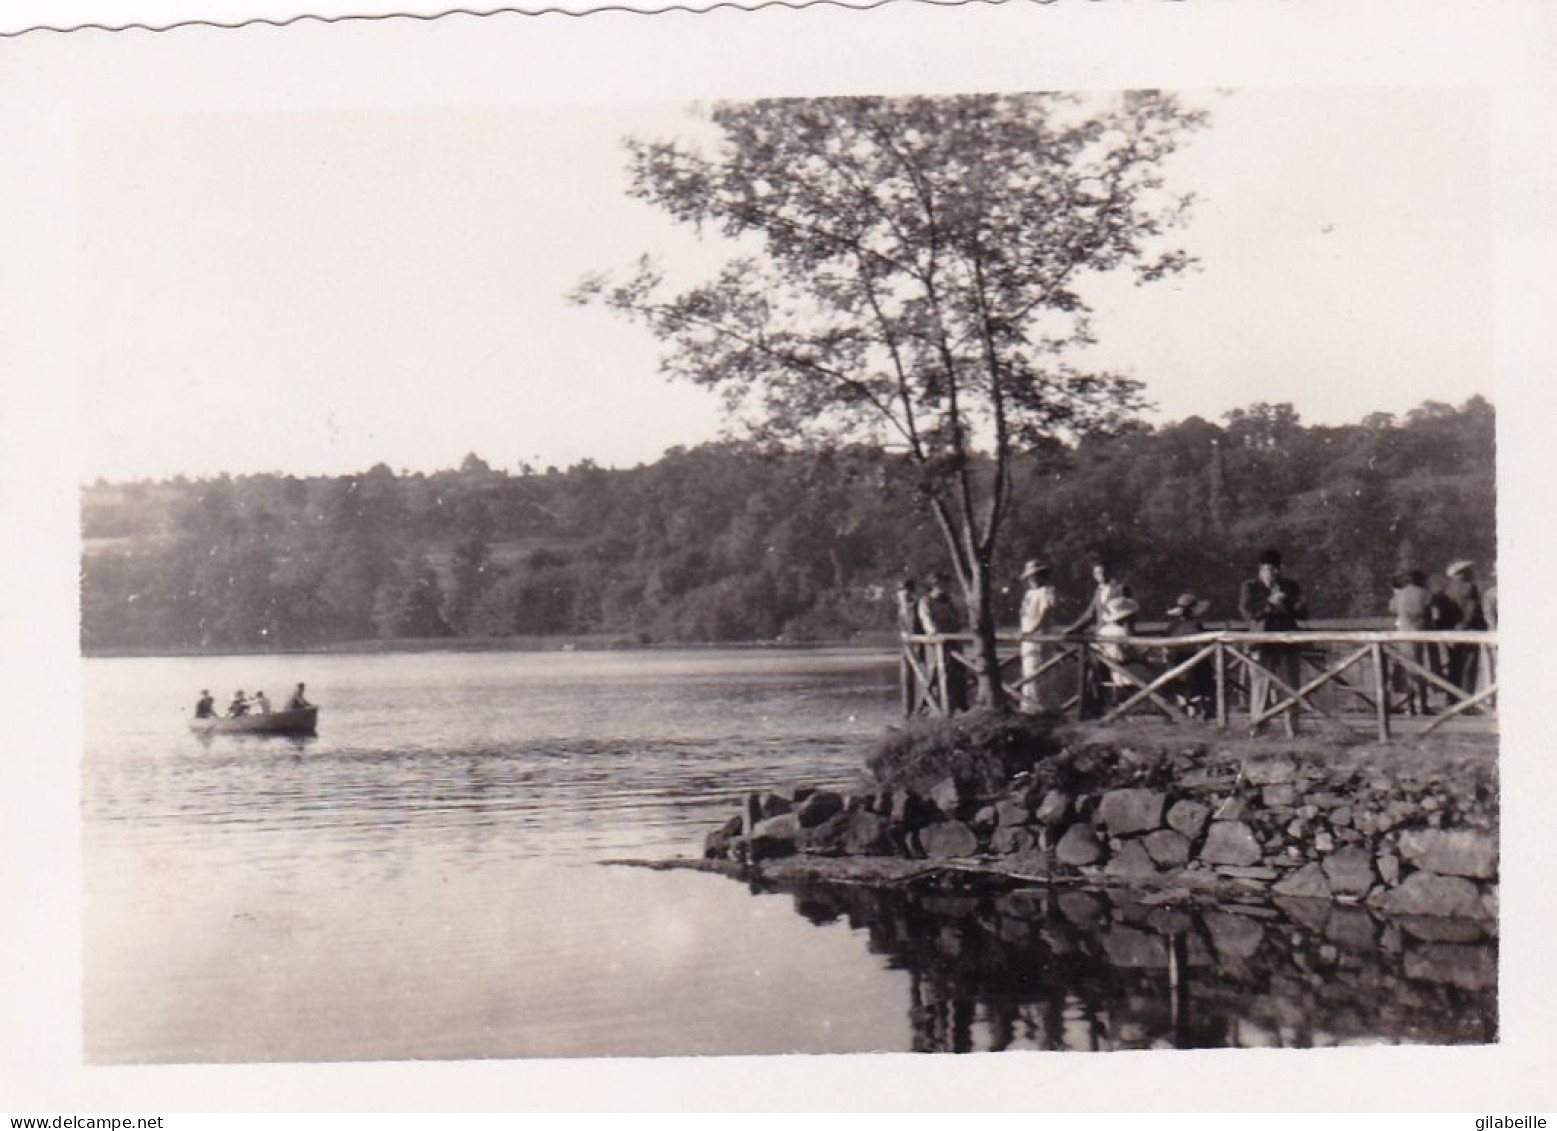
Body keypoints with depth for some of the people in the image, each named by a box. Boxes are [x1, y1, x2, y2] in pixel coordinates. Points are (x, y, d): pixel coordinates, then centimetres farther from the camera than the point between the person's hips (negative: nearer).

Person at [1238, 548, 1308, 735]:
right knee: (1262, 684, -5)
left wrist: (1286, 606, -10)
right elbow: (1247, 611, -8)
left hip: (1288, 642, 3)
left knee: (1289, 685, 2)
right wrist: (1270, 603, -18)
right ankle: (1257, 728, -2)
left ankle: (1291, 728, 5)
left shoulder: (1291, 586, 15)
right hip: (1263, 643, -3)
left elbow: (1303, 612, 10)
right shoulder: (1250, 587, 7)